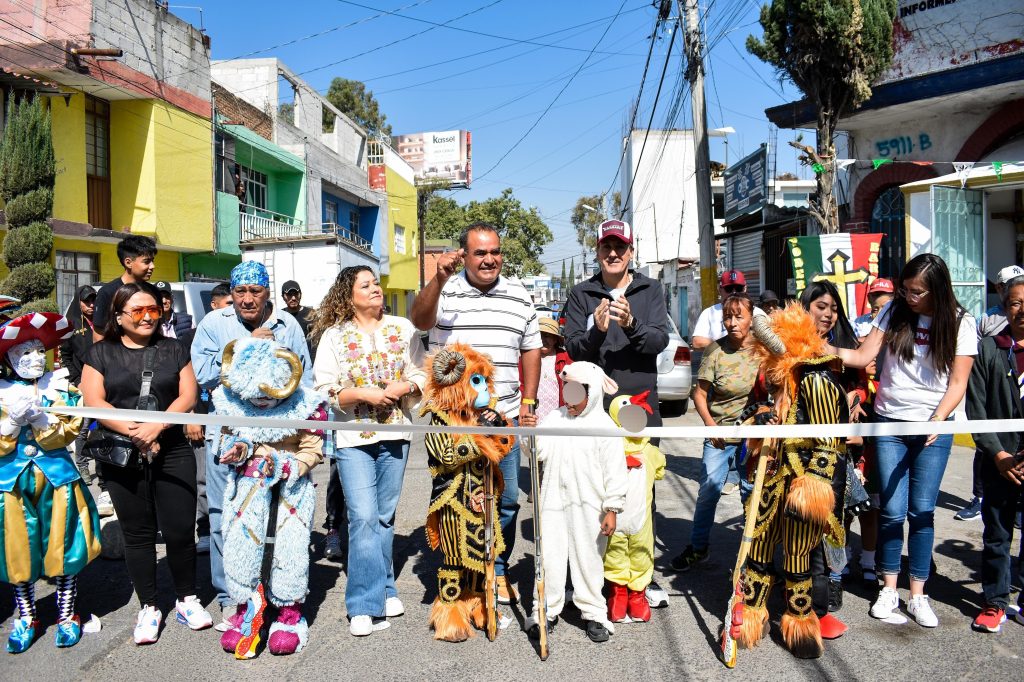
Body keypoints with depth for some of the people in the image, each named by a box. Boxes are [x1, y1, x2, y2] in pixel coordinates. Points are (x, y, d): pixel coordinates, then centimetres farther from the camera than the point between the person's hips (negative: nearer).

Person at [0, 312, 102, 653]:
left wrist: (40, 418, -24)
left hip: (57, 478, 0)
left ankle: (66, 614, 21)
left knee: (63, 546, 5)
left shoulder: (61, 389, 0)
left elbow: (68, 433, -10)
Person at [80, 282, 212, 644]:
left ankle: (187, 599, 19)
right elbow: (94, 402, -5)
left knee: (180, 530, 1)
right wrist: (133, 432, -16)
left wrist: (157, 426, -15)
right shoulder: (101, 353, 5)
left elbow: (188, 396, 0)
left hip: (172, 454, 0)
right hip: (121, 458, 0)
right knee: (138, 534, 8)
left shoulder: (174, 350, 8)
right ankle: (148, 607, 21)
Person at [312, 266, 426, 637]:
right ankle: (367, 605, -2)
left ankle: (382, 589, 27)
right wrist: (363, 394, -17)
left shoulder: (403, 328, 6)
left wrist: (401, 388, -13)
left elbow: (422, 374, 6)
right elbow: (323, 391, -5)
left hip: (395, 434, 3)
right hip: (353, 439, -3)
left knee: (385, 515, 12)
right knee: (363, 517, -9)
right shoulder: (333, 336, -1)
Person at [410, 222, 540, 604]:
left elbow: (531, 350, 15)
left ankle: (497, 571, 28)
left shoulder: (519, 296, 9)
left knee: (506, 499, 9)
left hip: (505, 417, 3)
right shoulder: (445, 290, -1)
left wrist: (528, 402, 9)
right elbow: (420, 321, -21)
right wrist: (440, 278, -36)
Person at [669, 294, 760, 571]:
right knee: (708, 491, 4)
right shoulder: (716, 350, -9)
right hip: (719, 434, -1)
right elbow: (700, 394, -4)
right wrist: (711, 425, -15)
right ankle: (698, 548, 22)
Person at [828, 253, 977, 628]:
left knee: (922, 511, 2)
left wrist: (938, 419, -19)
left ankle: (917, 594, 14)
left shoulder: (960, 323, -3)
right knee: (892, 510, 1)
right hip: (889, 423, 1)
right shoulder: (893, 312, 0)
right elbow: (863, 356, -4)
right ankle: (889, 589, 15)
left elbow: (958, 382, -5)